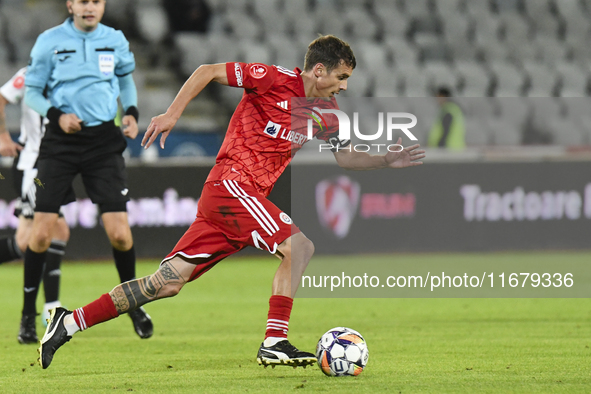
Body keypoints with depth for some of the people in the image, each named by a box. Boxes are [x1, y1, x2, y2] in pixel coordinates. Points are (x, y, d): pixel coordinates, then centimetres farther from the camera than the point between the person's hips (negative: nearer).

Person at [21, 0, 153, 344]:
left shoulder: (115, 40, 5)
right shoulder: (49, 42, -3)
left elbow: (126, 79, 22)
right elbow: (31, 92, 3)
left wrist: (132, 112, 5)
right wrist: (57, 115, -15)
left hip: (104, 139, 1)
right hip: (61, 142, -1)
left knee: (119, 233, -5)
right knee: (41, 232, -7)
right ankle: (28, 312, 8)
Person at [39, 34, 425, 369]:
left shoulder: (324, 112, 14)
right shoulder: (276, 79, -9)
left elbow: (343, 156, 25)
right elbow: (207, 71, -6)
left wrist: (388, 161, 12)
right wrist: (172, 114, -12)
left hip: (248, 198, 8)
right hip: (230, 184, -8)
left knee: (168, 282, 2)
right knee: (299, 245, -19)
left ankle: (71, 322, 5)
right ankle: (274, 342, -18)